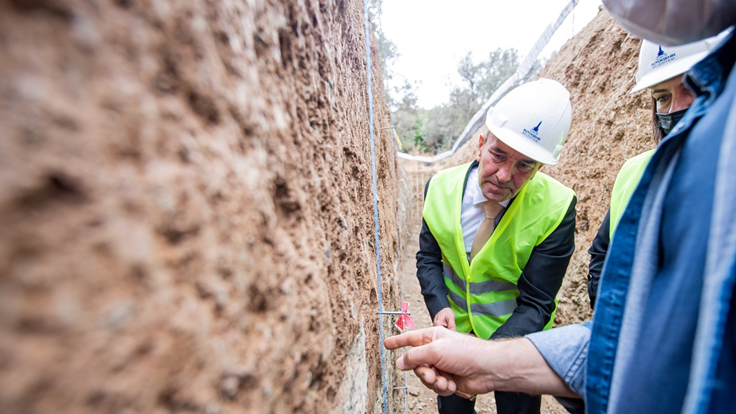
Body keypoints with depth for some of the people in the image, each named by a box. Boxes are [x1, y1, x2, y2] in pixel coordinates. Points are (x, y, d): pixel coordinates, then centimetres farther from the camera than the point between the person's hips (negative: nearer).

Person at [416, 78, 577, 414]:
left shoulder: (556, 208, -25)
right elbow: (428, 258, -6)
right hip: (456, 329, 3)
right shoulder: (441, 186, -17)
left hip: (517, 338, -2)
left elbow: (535, 305, -22)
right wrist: (439, 307, -22)